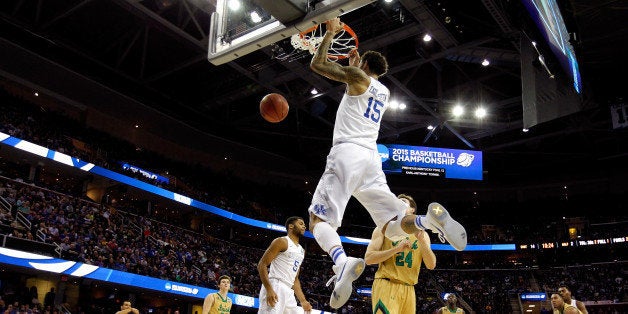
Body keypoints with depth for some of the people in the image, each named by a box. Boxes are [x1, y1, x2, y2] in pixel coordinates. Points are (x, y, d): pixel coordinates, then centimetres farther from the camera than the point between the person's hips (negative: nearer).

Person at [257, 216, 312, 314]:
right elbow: (262, 265, -9)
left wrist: (303, 301, 16)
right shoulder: (282, 242, -3)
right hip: (274, 288, -9)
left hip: (288, 291, 9)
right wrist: (269, 290, -21)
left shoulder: (301, 251, 22)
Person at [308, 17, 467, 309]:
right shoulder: (384, 91, 27)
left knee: (318, 219, -6)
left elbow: (316, 64, 9)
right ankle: (431, 218, -30)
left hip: (346, 153, -6)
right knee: (393, 226, 4)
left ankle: (343, 262, -37)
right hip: (371, 158, 6)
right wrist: (354, 65, 53)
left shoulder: (357, 76, 7)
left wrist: (330, 32, 20)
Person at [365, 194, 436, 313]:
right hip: (386, 285, -4)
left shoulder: (422, 234, 15)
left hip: (408, 289, 4)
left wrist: (421, 240, -10)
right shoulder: (384, 228, 6)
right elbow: (368, 258, -5)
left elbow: (431, 265, 4)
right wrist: (396, 249, -14)